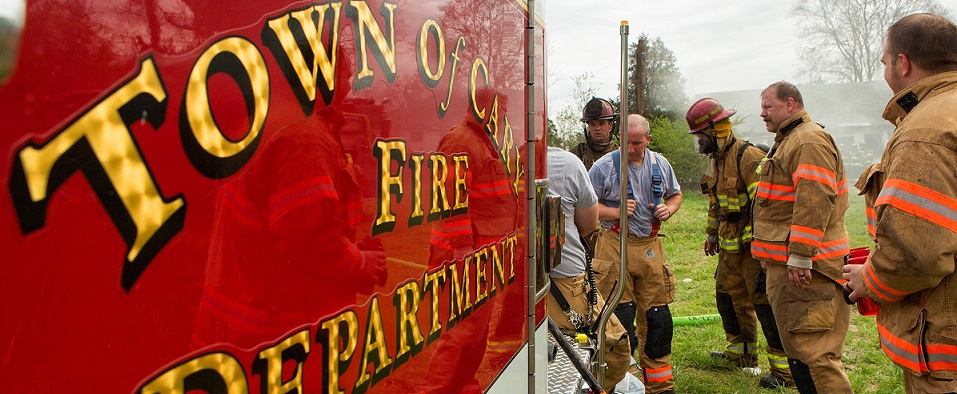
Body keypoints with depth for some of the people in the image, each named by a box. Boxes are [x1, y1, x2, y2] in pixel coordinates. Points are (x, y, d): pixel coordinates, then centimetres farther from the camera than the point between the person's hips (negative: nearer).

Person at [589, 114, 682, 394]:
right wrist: (616, 212, -18)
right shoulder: (605, 166, -6)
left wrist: (668, 209, 3)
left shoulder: (660, 164, 10)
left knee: (657, 316, 9)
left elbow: (675, 194, 25)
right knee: (620, 317, -3)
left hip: (649, 247, 5)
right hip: (615, 247, -4)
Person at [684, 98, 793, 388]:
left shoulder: (747, 157, -18)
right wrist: (712, 234, 28)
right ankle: (740, 353, 33)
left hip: (753, 244, -9)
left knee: (765, 301, -7)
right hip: (729, 246, 10)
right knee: (729, 297, 17)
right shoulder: (716, 160, 12)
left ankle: (785, 368, 2)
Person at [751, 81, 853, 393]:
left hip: (804, 268, -11)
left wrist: (800, 256, -26)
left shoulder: (809, 140, -13)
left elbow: (815, 200, -24)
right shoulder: (788, 141, 21)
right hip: (784, 263, 11)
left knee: (810, 351, -9)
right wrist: (769, 252, 29)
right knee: (797, 345, 19)